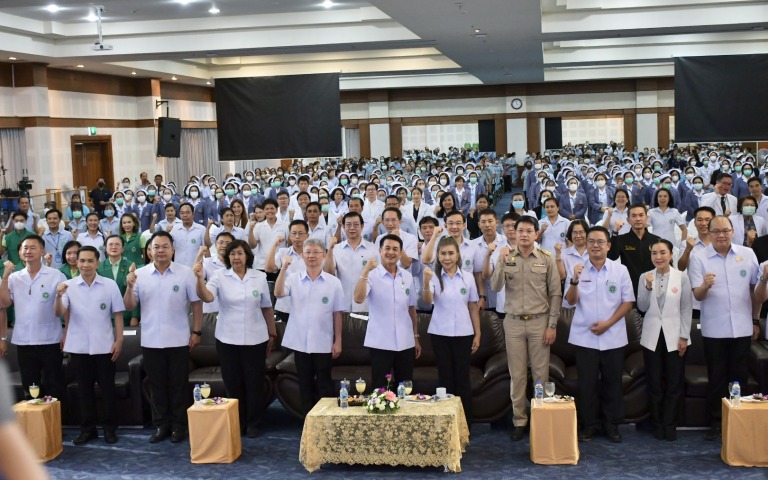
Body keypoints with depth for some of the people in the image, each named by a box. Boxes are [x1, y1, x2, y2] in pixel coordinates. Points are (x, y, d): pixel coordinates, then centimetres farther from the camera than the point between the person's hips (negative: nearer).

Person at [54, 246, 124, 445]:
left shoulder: (110, 285, -2)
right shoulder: (69, 285, 0)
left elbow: (118, 314, 1)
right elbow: (59, 313, -9)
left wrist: (119, 340, -4)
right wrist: (59, 296, -28)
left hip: (104, 346, -1)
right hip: (78, 346, 1)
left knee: (107, 388, 6)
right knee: (84, 389, 10)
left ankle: (110, 428, 16)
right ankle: (87, 429, 19)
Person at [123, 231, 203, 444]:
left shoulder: (186, 273, -4)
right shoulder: (139, 274, 0)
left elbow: (196, 303, 0)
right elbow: (129, 306, -1)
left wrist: (196, 331, -3)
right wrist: (129, 287, -19)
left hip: (178, 340, -2)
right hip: (151, 341, 2)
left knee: (178, 384, 7)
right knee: (156, 385, 10)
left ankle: (179, 425, 17)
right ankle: (161, 425, 21)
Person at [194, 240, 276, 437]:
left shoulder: (260, 277, 1)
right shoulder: (219, 276, -2)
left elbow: (267, 308, 8)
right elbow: (206, 297, -19)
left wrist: (272, 334, 11)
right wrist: (200, 278, -36)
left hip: (255, 339, 0)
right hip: (227, 339, 0)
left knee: (254, 383, 6)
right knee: (233, 383, 7)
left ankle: (253, 424, 19)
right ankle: (237, 423, 21)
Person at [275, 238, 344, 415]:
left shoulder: (333, 282, -1)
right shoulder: (294, 278, 1)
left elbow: (337, 314, 1)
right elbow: (278, 293, -15)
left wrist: (338, 341, 0)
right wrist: (284, 268, -24)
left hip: (323, 343, -1)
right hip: (300, 342, 1)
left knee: (324, 385, 6)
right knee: (305, 384, 10)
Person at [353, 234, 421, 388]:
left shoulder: (407, 276, 7)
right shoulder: (372, 275, -6)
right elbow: (358, 299, -23)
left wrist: (416, 337, 14)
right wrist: (365, 272, -26)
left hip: (405, 343, 4)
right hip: (380, 343, -4)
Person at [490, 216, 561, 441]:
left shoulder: (546, 259, 0)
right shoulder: (507, 257, 2)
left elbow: (556, 294, 1)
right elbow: (495, 287, -7)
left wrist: (552, 325, -3)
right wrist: (501, 262, -20)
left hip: (539, 321, -1)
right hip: (513, 322, 1)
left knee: (541, 373, 3)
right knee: (517, 374, 6)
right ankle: (519, 421, 14)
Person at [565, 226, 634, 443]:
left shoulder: (620, 270, 0)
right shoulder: (578, 270, 1)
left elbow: (628, 302, 0)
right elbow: (570, 301, -5)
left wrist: (608, 323, -10)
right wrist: (574, 280, -24)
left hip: (613, 337, 0)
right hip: (584, 337, 0)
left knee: (612, 383, 8)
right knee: (587, 383, 5)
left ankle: (612, 425, 20)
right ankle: (588, 425, 16)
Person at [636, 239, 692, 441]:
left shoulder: (682, 278, -4)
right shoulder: (645, 277, 2)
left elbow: (686, 309, -2)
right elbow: (642, 307, -1)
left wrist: (684, 337, -5)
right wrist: (648, 287, -15)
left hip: (674, 336, -1)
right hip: (652, 336, 2)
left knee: (675, 383, 2)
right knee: (654, 383, 7)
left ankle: (669, 425, 13)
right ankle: (657, 424, 17)